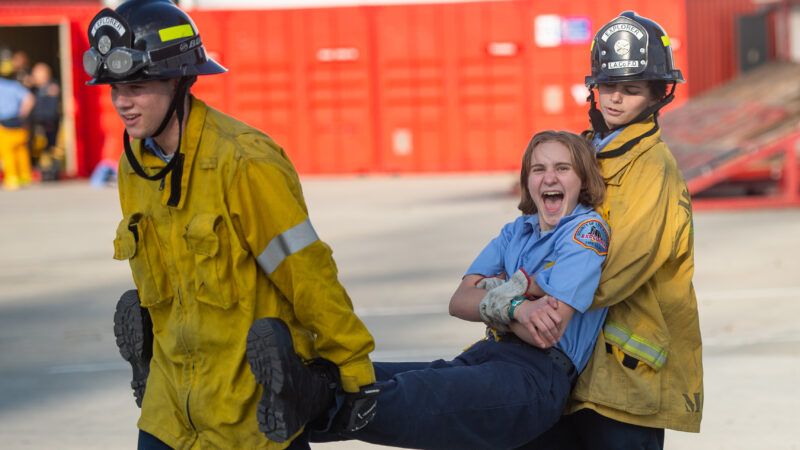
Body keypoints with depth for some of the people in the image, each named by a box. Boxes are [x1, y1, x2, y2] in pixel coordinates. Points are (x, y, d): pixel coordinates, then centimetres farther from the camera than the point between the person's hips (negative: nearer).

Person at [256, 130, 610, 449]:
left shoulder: (587, 232, 1)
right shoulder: (517, 231, 24)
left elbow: (547, 331, -11)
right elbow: (459, 302, 9)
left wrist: (492, 294, 1)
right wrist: (514, 308, -10)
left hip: (536, 375, -8)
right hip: (482, 358, 8)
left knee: (416, 396, -35)